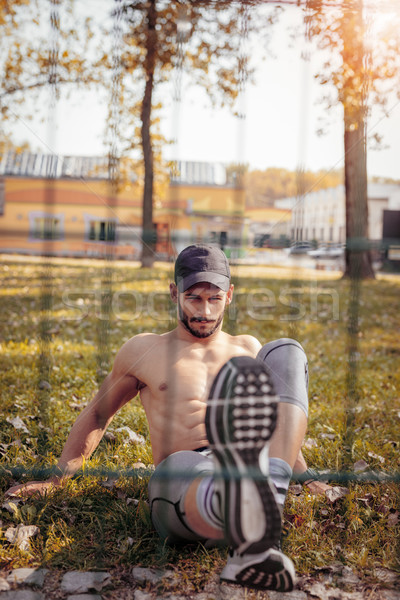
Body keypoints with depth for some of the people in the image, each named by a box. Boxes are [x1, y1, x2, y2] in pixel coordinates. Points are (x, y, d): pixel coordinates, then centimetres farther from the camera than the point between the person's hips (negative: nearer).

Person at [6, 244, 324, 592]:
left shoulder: (247, 349, 27)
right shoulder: (145, 350, 20)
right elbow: (97, 414, 29)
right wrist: (55, 479, 25)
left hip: (251, 470, 3)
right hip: (179, 479, -2)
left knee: (286, 352, -17)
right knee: (181, 465, -41)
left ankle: (266, 498, -41)